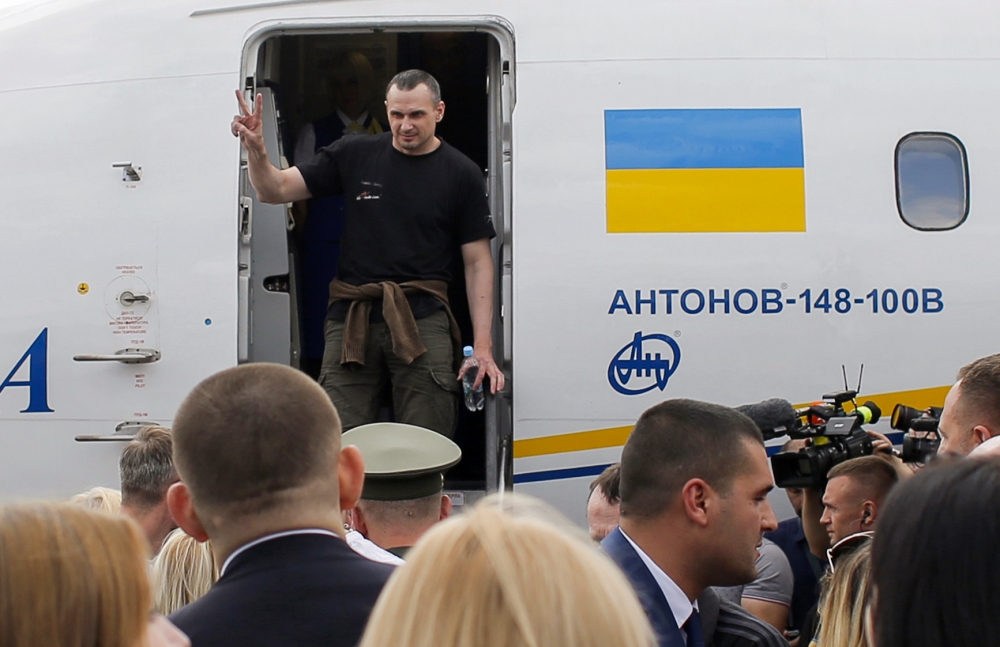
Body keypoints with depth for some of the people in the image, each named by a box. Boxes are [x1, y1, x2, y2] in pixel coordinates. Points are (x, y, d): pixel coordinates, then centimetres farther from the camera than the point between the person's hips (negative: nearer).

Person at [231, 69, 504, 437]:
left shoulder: (461, 175, 5)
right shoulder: (354, 157, 9)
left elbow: (478, 261, 5)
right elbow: (275, 190, 10)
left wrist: (483, 345, -4)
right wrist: (256, 150, -12)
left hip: (422, 322, -1)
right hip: (351, 320, 2)